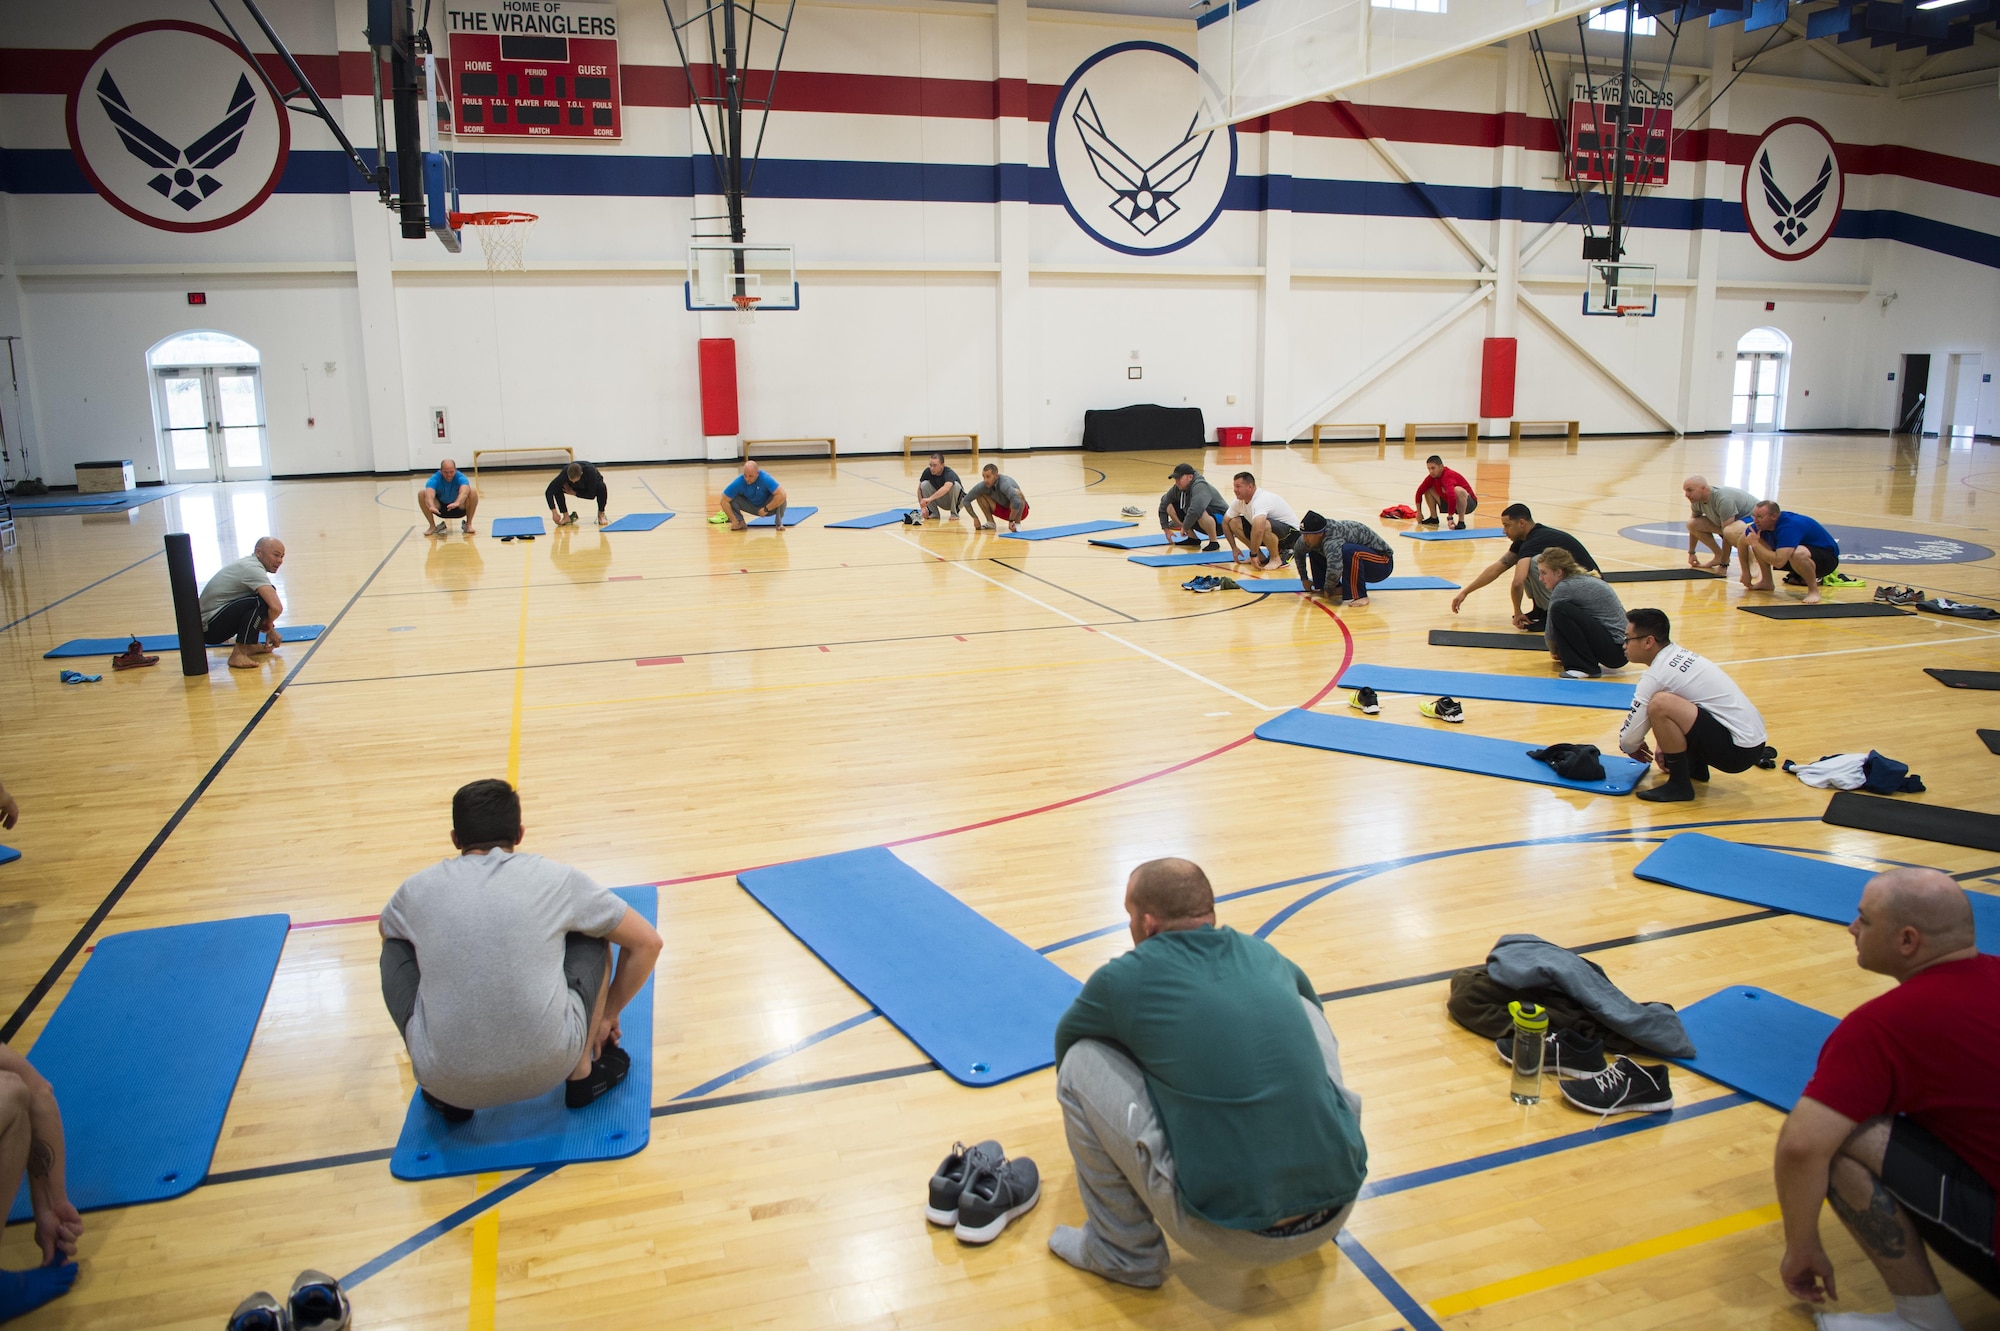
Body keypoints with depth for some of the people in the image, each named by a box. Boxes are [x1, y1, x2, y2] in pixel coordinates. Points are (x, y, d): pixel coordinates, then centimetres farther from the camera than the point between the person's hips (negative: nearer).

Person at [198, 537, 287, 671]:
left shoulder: (247, 564, 14)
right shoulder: (253, 569, -17)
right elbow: (276, 607, -28)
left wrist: (270, 629, 21)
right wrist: (269, 624, -9)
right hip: (210, 628, -10)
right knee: (262, 599, -24)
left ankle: (249, 645, 13)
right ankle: (239, 654, -24)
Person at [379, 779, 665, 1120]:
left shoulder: (418, 889, 10)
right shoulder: (557, 878, 5)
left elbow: (387, 934, 35)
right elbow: (647, 942, 14)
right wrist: (609, 1014, 31)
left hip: (449, 1082, 1)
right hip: (549, 1065, -1)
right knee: (591, 932, 21)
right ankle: (583, 1073, 22)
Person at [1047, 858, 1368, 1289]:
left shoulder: (1126, 979, -3)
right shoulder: (1263, 955, 10)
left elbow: (1066, 1040, 20)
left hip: (1226, 1236, -5)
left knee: (1080, 1063, 6)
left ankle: (1124, 1252, 16)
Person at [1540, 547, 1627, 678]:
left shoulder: (1565, 587, -12)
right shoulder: (1584, 580, 15)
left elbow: (1551, 631, -5)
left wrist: (1554, 652, 12)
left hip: (1615, 649, -10)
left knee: (1560, 610, -21)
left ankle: (1586, 667, -15)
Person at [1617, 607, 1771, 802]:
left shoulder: (1656, 675, -16)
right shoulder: (1679, 655, 10)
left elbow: (1630, 737, -11)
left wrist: (1631, 749, 10)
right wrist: (1664, 743, 23)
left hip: (1738, 749, -10)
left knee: (1659, 704, -26)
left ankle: (1679, 785, -12)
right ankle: (1696, 765, 22)